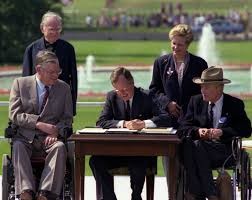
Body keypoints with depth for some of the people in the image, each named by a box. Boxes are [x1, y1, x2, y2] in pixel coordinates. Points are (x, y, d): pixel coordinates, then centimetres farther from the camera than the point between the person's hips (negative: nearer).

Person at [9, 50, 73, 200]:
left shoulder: (64, 88, 11)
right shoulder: (20, 84, 7)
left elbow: (67, 119, 10)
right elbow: (14, 114, -2)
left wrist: (56, 132, -13)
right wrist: (39, 124, -15)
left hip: (50, 139, 1)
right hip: (26, 137, -1)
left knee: (60, 147, -33)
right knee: (18, 147, -35)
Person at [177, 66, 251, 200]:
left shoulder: (235, 104, 7)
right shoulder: (196, 101, 14)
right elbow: (183, 128, 7)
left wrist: (222, 132, -17)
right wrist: (198, 131, -16)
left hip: (224, 152, -3)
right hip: (201, 148, 3)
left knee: (198, 145, -33)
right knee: (187, 142, -33)